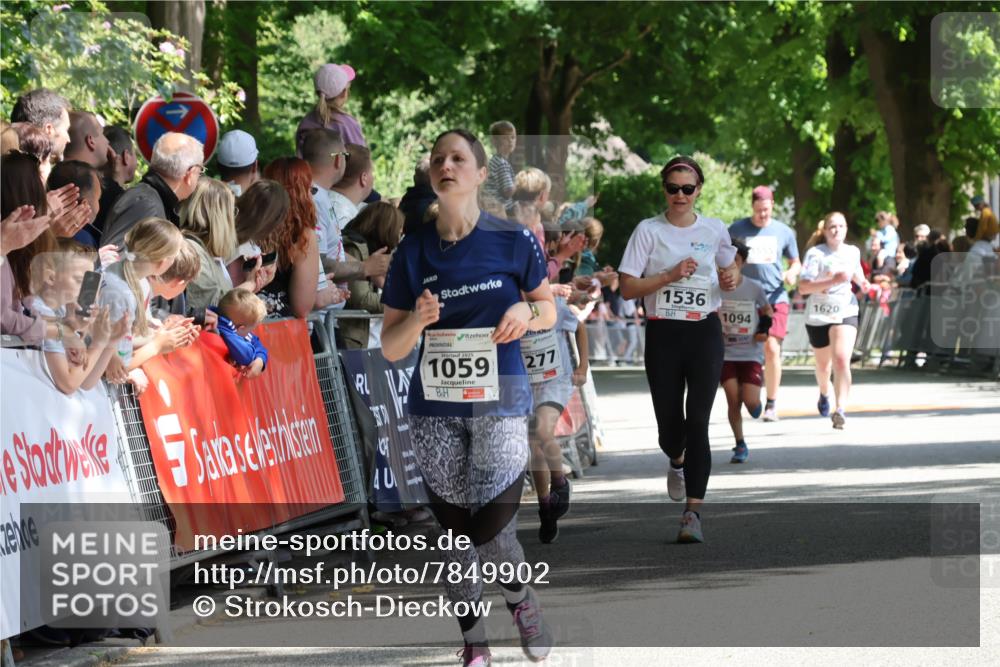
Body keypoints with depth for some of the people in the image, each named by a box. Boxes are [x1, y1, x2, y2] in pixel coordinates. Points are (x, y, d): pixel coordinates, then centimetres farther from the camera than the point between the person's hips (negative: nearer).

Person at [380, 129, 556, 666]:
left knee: (490, 525, -12)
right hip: (434, 409, 2)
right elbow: (391, 348, 4)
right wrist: (418, 319, -17)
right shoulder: (413, 252, 2)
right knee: (454, 529, 4)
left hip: (500, 404, -2)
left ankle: (520, 598, 20)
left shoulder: (513, 240, -1)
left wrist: (527, 311, -11)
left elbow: (549, 311, 12)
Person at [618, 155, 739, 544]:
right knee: (669, 422, 5)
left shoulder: (714, 230, 6)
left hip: (705, 332, 0)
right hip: (663, 333, 0)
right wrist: (671, 275, -17)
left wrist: (731, 278, 1)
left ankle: (693, 511, -12)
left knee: (697, 421, -11)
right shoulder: (648, 231, -1)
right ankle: (677, 461, 43)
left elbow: (730, 268, 24)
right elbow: (627, 288, -5)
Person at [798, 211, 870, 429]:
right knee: (823, 364, 17)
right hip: (818, 315, -1)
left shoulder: (853, 252, 2)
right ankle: (824, 394, 50)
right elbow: (804, 287, -23)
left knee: (842, 360, -20)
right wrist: (833, 281, -32)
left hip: (845, 313, 1)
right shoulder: (816, 254, -13)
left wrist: (862, 283, 6)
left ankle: (840, 409, -24)